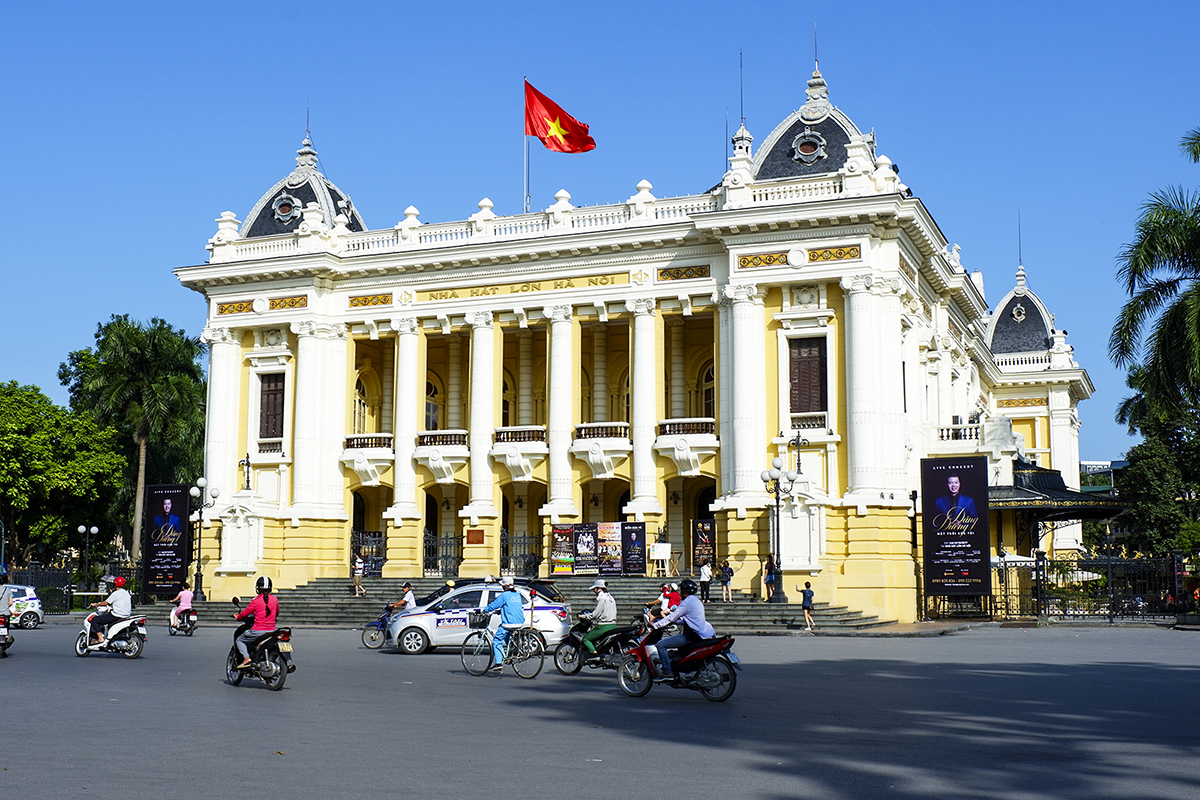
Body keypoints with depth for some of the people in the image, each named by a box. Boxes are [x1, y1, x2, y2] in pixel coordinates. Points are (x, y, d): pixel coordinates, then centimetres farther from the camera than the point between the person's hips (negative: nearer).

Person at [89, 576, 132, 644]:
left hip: (117, 615, -9)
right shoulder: (126, 593, 15)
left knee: (95, 619, -5)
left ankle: (100, 638, -13)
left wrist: (95, 604, 7)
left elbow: (105, 603, -7)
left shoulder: (116, 593, -10)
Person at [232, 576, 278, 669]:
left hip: (258, 631, -5)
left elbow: (245, 613, -1)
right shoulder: (274, 600, 4)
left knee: (239, 640, 14)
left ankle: (246, 658, -8)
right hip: (272, 630, 5)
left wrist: (237, 616, 20)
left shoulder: (256, 600, -10)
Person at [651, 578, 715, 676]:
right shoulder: (696, 601, 16)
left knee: (661, 644, -13)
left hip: (691, 636, -10)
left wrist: (655, 625, -8)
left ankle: (667, 672, -15)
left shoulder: (687, 602, -14)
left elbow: (672, 617, -15)